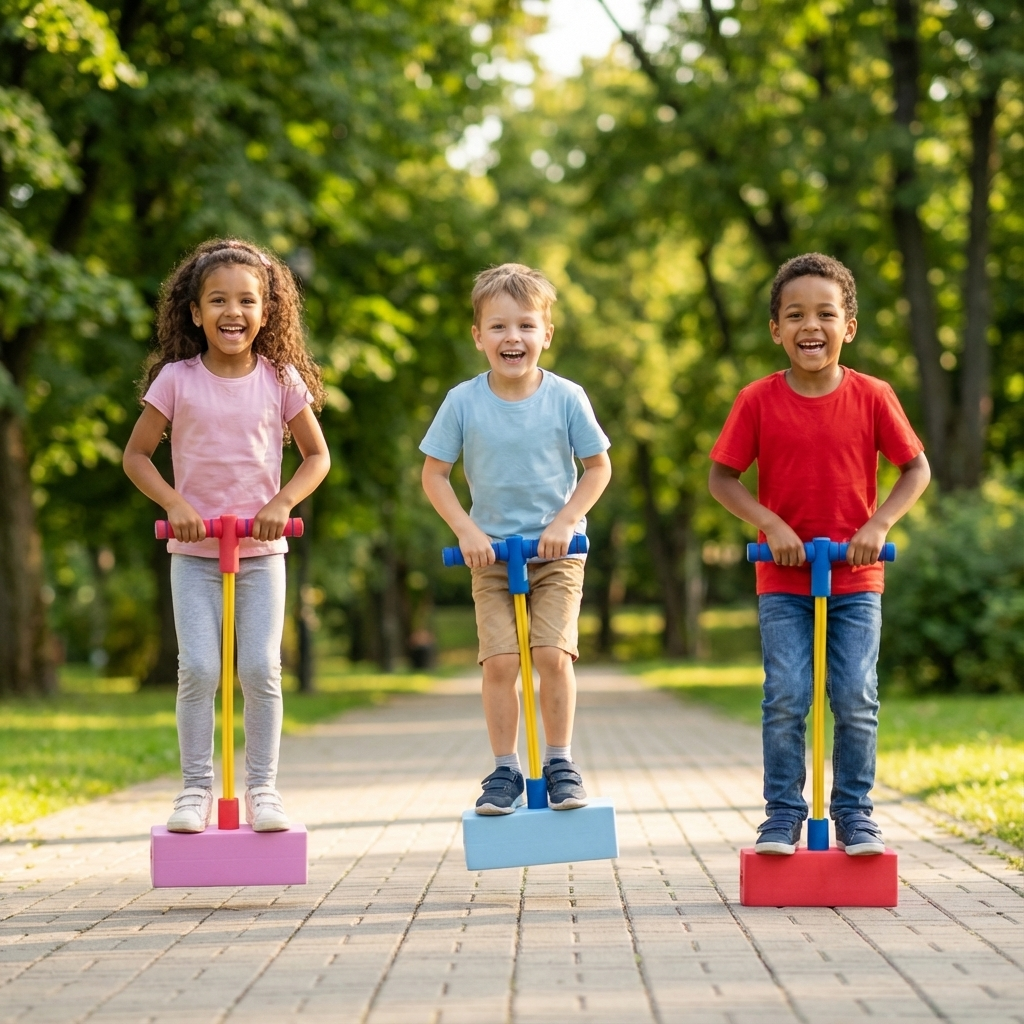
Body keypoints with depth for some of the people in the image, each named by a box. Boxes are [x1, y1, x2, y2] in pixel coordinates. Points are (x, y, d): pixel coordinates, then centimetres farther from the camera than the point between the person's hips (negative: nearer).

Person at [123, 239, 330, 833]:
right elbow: (136, 455, 3)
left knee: (262, 671, -4)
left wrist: (282, 504, -9)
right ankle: (197, 788, 4)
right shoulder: (177, 379, -4)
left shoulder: (281, 380, -1)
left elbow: (318, 456, 6)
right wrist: (175, 503, -12)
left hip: (261, 548, 1)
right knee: (198, 670, -8)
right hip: (194, 550, -1)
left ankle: (263, 787, 8)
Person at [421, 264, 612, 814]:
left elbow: (598, 466, 3)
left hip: (556, 552, 0)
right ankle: (505, 770, 3)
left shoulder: (566, 397, -5)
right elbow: (434, 474, 3)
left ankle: (560, 763, 3)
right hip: (492, 553, 1)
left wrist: (565, 521, -9)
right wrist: (467, 532, -8)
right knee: (500, 661, -10)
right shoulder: (463, 402, -5)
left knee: (552, 653, -13)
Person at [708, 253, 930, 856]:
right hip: (784, 580, 0)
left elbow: (917, 469, 3)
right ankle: (783, 814, 7)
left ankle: (855, 812, 13)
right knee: (785, 699, -6)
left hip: (856, 578, 1)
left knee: (857, 699, -1)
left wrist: (879, 524, -11)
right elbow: (721, 477, 0)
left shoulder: (872, 397, -4)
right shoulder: (759, 401, -5)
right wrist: (770, 524, -13)